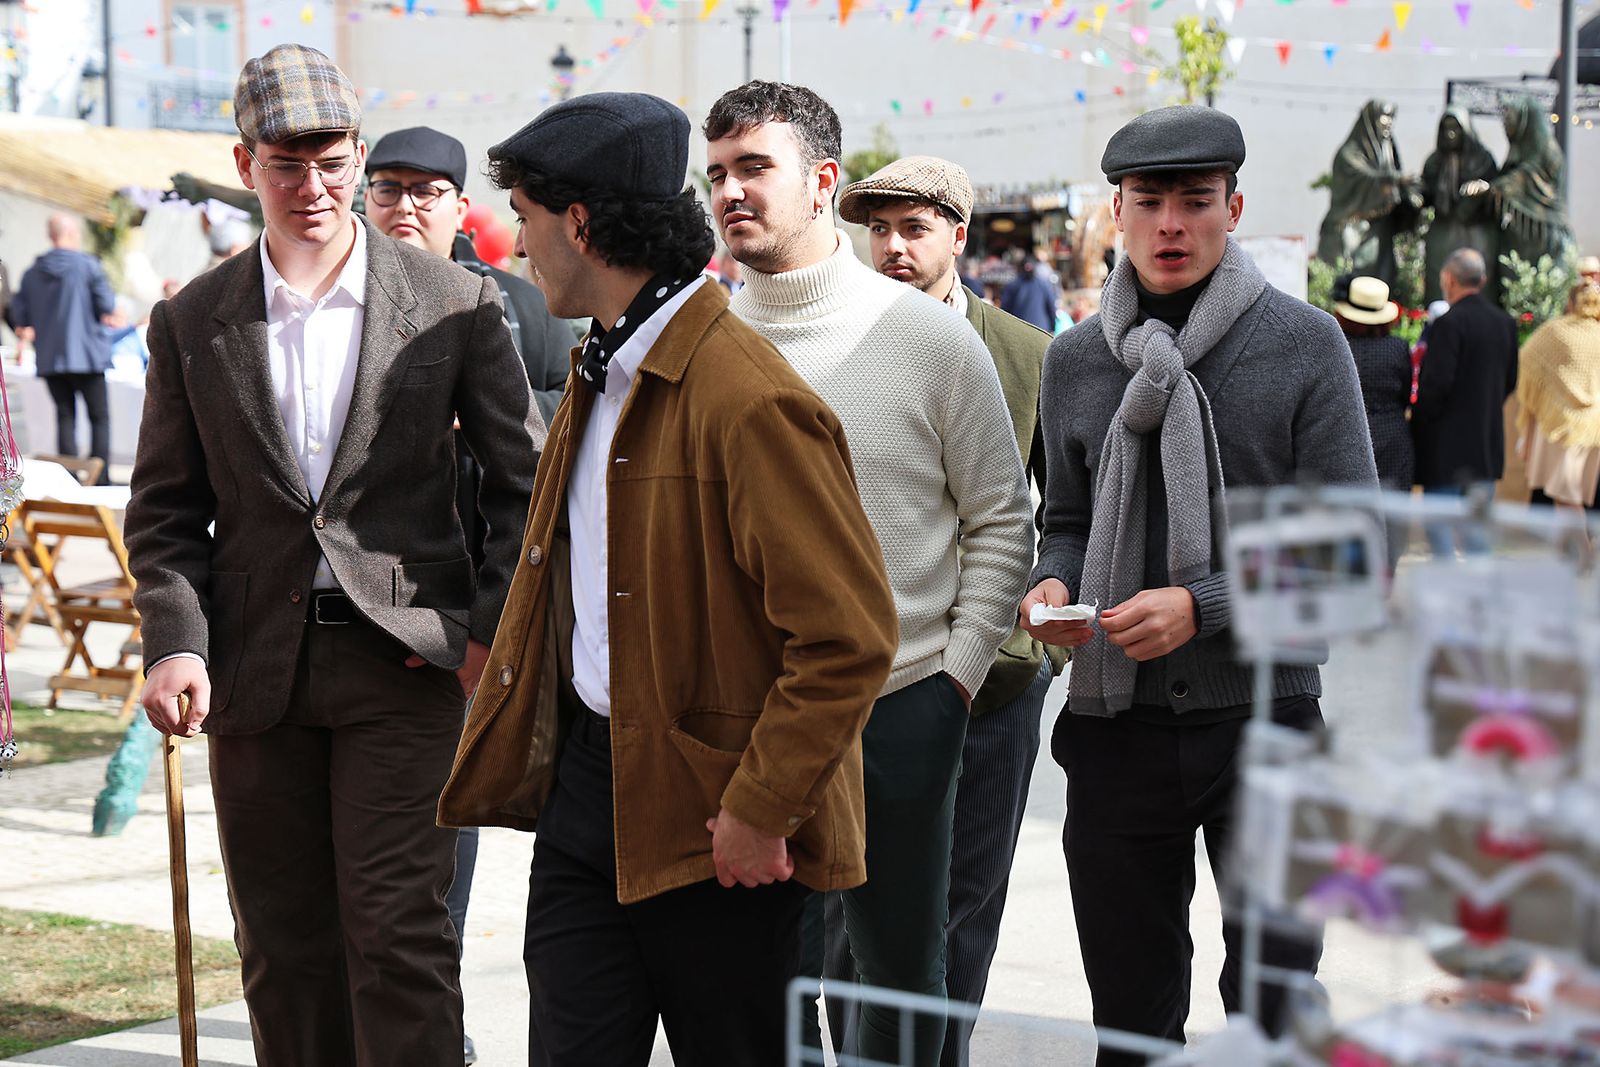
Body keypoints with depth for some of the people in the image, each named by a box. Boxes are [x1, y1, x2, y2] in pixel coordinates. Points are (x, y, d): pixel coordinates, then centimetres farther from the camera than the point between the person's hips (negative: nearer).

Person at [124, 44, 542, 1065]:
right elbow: (167, 510, 10)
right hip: (257, 669, 3)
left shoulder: (456, 303, 0)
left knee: (398, 933, -8)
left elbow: (527, 484, 4)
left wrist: (492, 630, -5)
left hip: (403, 655, -3)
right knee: (282, 951, 9)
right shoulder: (192, 322, 6)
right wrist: (177, 642, -5)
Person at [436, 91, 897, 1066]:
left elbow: (851, 638, -22)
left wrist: (759, 812, -19)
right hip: (584, 795, 8)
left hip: (715, 827, -8)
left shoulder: (751, 400, -19)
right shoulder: (600, 376, 12)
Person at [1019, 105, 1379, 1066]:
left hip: (1264, 717, -3)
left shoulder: (1305, 344, -4)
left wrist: (1202, 607, -18)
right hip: (1116, 726, 3)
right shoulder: (1076, 360, 7)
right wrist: (1055, 584, -5)